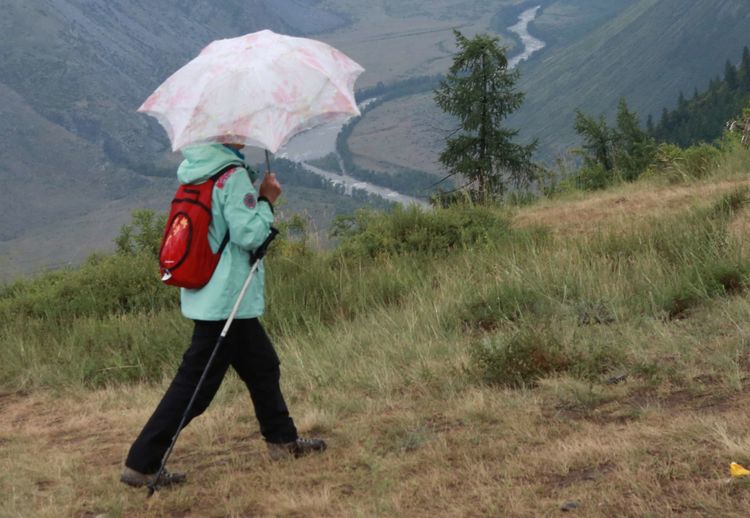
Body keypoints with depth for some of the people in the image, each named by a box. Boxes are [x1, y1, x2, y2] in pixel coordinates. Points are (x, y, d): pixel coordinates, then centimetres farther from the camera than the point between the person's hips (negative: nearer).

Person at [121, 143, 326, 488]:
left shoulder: (193, 171, 8)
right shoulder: (233, 175, -19)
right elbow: (250, 234, -22)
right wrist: (266, 200, -8)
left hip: (207, 298, 9)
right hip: (227, 301, -9)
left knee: (263, 366, 21)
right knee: (194, 386, -4)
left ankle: (283, 441, 33)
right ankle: (141, 465, -1)